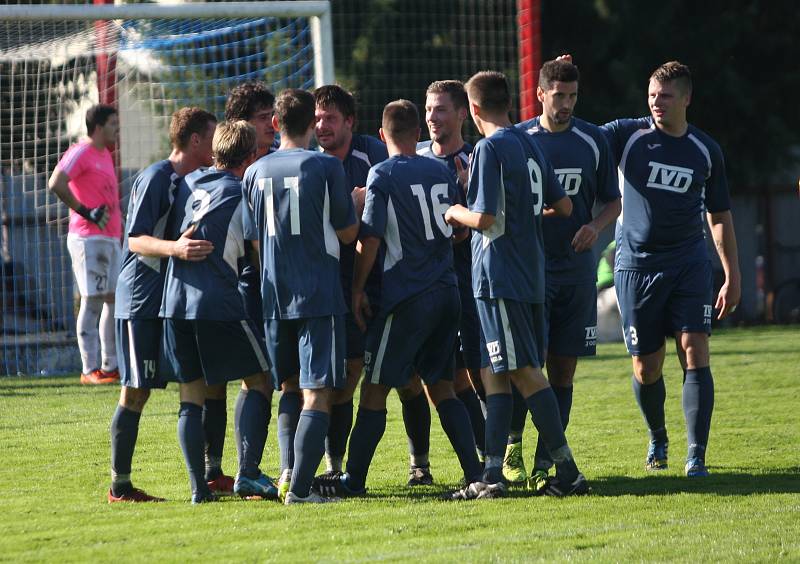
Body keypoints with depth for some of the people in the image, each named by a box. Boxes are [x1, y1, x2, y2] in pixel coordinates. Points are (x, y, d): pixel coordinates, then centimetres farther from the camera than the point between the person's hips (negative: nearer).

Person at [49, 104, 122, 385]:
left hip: (110, 239, 9)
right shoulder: (81, 153, -9)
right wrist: (84, 211, -19)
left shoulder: (105, 155, 19)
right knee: (92, 302, -9)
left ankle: (111, 365, 15)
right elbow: (56, 183, -22)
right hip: (89, 238, -9)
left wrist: (117, 217, 17)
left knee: (114, 299, 10)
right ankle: (90, 369, -8)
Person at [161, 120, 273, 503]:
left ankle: (198, 486, 2)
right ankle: (248, 473, -5)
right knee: (259, 383, 7)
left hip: (174, 302, 5)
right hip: (220, 305, -5)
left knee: (191, 398, 9)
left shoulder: (187, 183, 12)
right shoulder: (243, 196, -4)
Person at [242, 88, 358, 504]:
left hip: (274, 295, 4)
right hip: (320, 294, -4)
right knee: (317, 393, -5)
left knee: (289, 388, 20)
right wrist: (356, 204, 21)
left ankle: (288, 469, 7)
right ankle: (300, 487, -14)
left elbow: (254, 241, 14)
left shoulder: (256, 172, 6)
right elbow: (348, 231, 2)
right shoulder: (326, 166, -6)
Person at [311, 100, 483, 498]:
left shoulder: (383, 175, -7)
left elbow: (370, 240, -11)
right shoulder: (441, 172, 9)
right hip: (447, 292, 6)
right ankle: (475, 474, 3)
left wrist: (357, 289, -2)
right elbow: (462, 231, 18)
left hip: (407, 297, -6)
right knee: (441, 387, 11)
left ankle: (353, 478, 4)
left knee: (375, 388, 1)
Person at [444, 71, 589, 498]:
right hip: (531, 275, 8)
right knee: (494, 373, 9)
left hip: (499, 277, -8)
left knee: (525, 371, -7)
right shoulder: (530, 145, 13)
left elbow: (484, 217, -18)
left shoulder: (490, 149, -12)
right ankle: (492, 474, 6)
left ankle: (567, 470, -9)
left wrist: (456, 213, 1)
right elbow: (564, 207, 19)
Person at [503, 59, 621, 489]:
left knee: (563, 370, 2)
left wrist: (596, 226, -7)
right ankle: (512, 445, 5)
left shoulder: (592, 141, 6)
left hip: (577, 270, 2)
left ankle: (545, 464, 6)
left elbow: (613, 201, 13)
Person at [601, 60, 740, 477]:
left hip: (689, 263, 1)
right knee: (646, 368, 4)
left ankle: (696, 457, -12)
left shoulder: (705, 151, 6)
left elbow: (720, 216, 13)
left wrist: (733, 277, 11)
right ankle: (657, 441, 31)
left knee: (695, 353, -13)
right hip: (636, 265, -1)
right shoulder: (627, 135, 0)